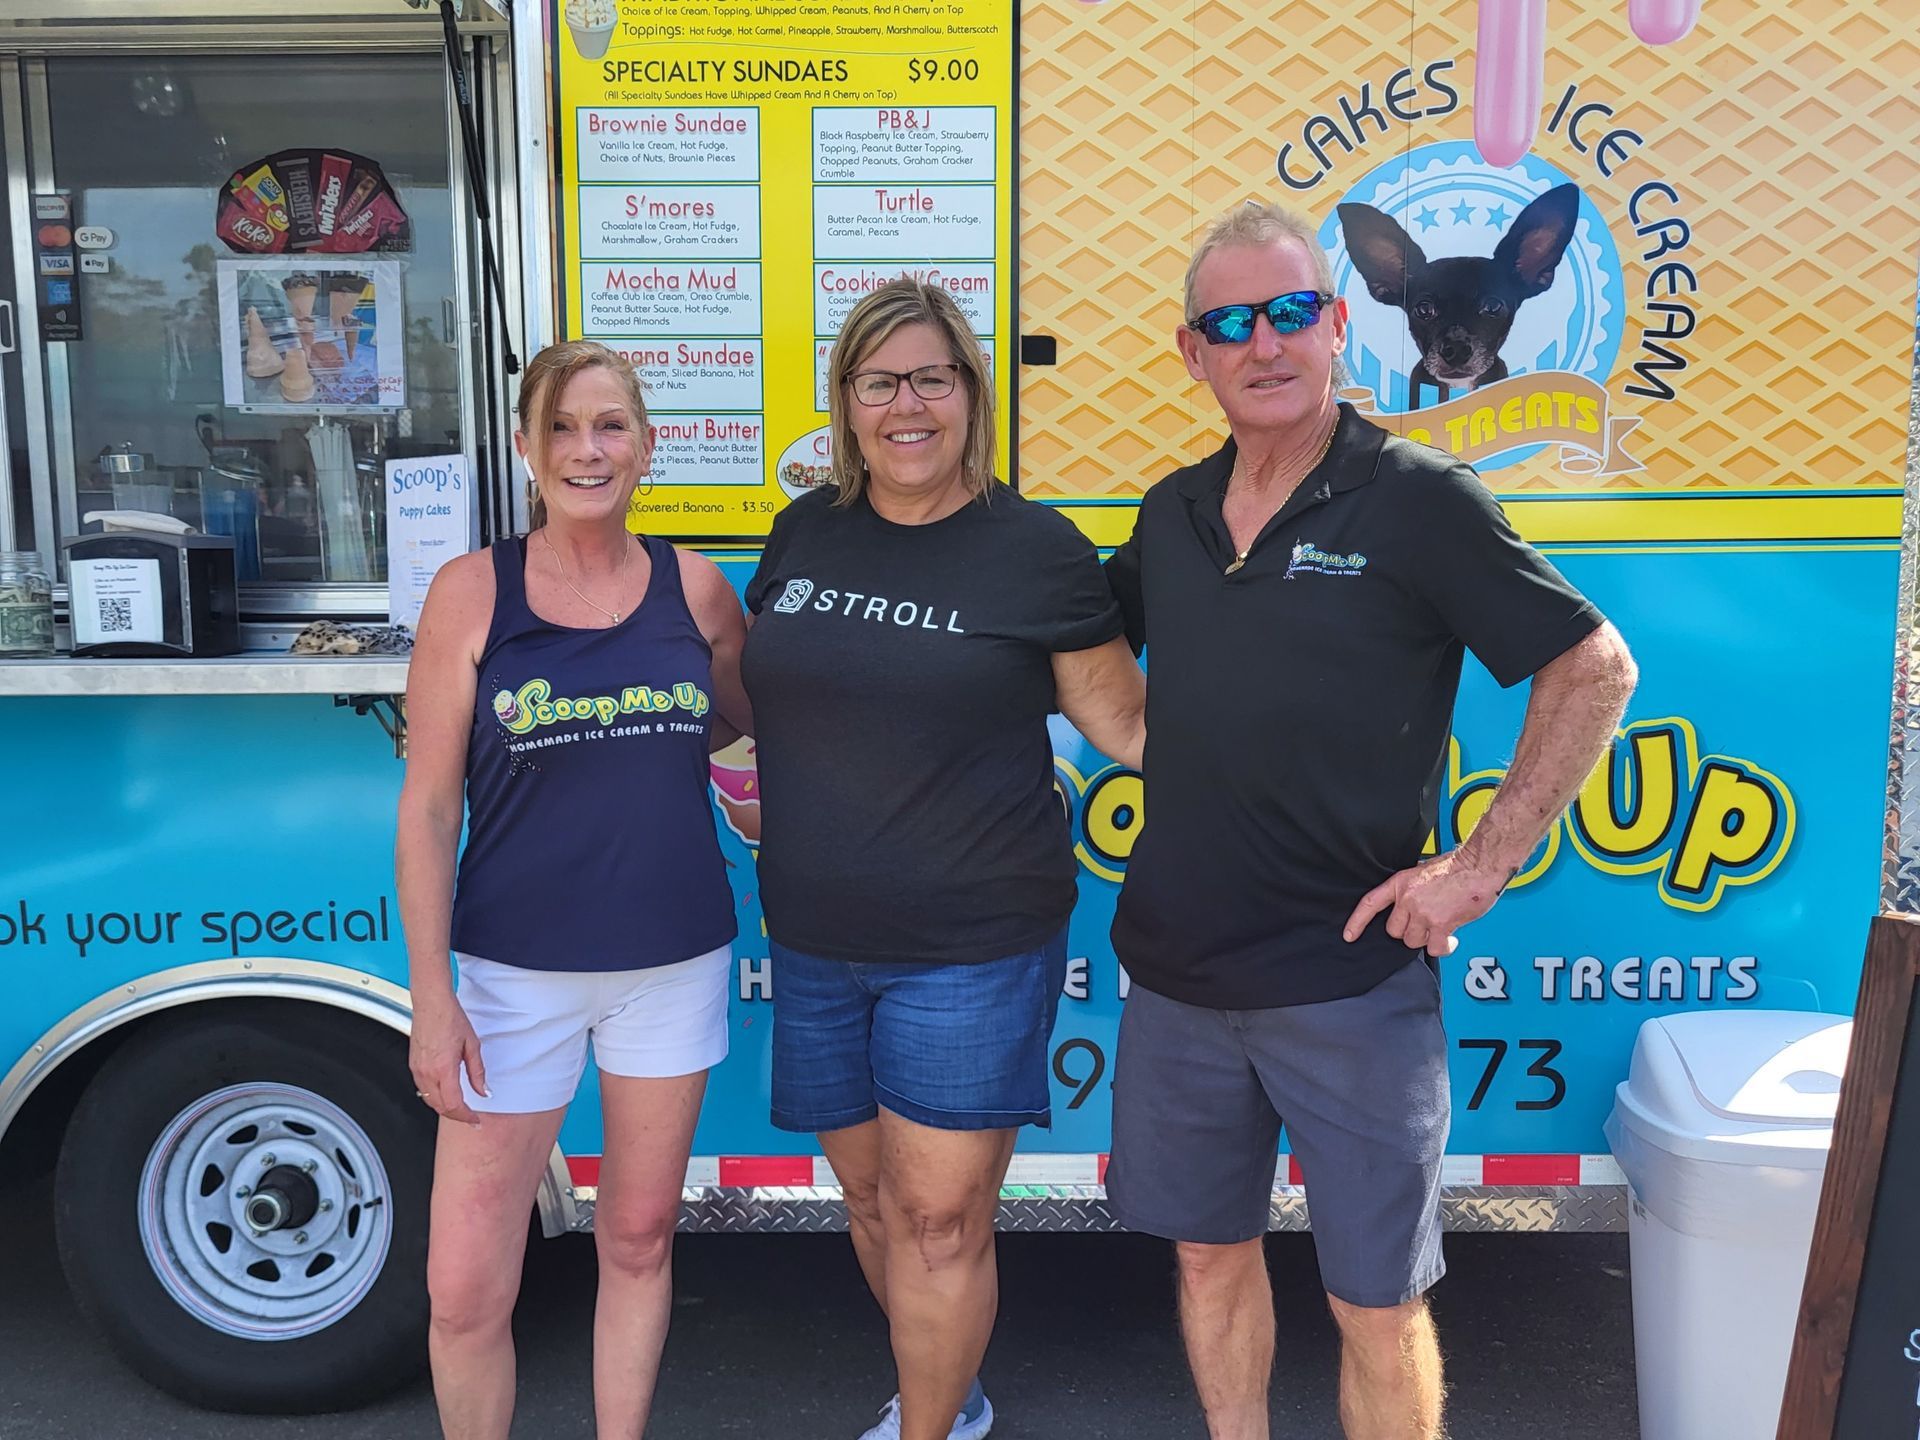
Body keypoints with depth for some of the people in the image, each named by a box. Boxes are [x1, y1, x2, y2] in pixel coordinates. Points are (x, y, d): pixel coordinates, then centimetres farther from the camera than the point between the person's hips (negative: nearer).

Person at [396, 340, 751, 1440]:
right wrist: (431, 999, -8)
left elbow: (757, 718, 21)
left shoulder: (695, 588, 0)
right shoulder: (474, 591, -5)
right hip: (516, 969, -2)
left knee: (640, 1236, 16)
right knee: (466, 1290, 0)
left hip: (674, 963, 2)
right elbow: (428, 808, -5)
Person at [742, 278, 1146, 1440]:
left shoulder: (1036, 549, -7)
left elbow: (1126, 721, -2)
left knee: (940, 1214, -1)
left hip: (971, 944, -5)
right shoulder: (806, 534, 6)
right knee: (871, 1193, 16)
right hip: (816, 941, 5)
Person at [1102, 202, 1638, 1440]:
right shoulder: (1172, 514, 6)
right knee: (1209, 1249, 18)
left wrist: (1483, 865, -12)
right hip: (1177, 969, 5)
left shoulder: (1418, 501, -9)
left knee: (1378, 1303, 6)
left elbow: (1595, 670, -8)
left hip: (1353, 979, -5)